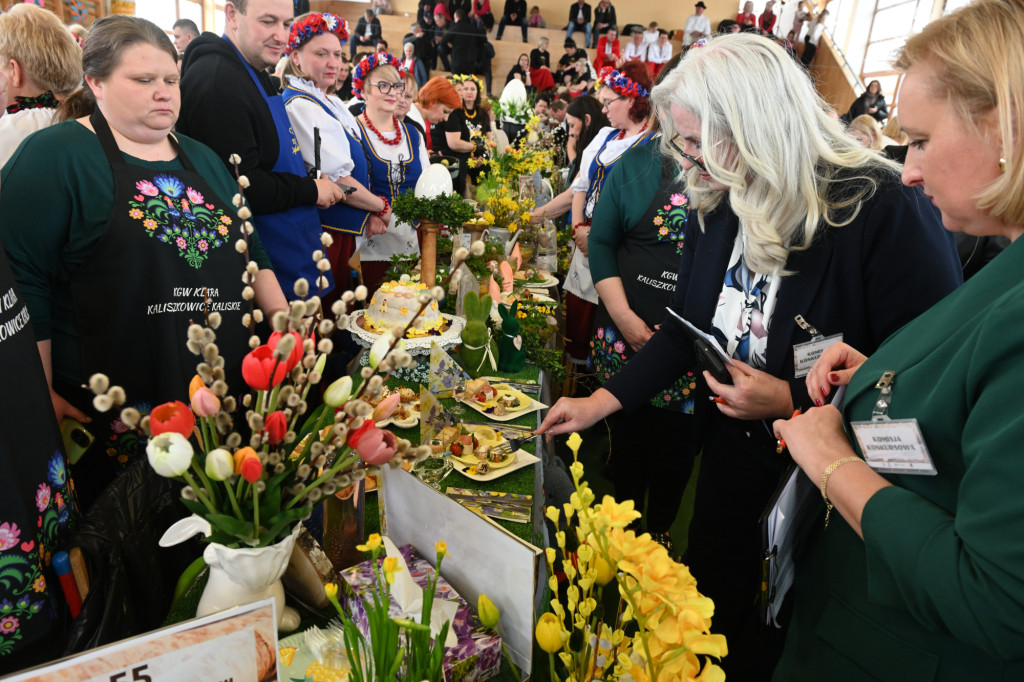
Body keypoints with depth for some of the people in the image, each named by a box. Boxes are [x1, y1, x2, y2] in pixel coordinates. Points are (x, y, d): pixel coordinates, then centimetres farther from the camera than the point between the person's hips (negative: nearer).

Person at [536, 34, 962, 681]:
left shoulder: (887, 212, -24)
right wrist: (603, 400, -1)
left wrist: (793, 402, -24)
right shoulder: (716, 204, -4)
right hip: (732, 454, 6)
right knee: (710, 615, 24)